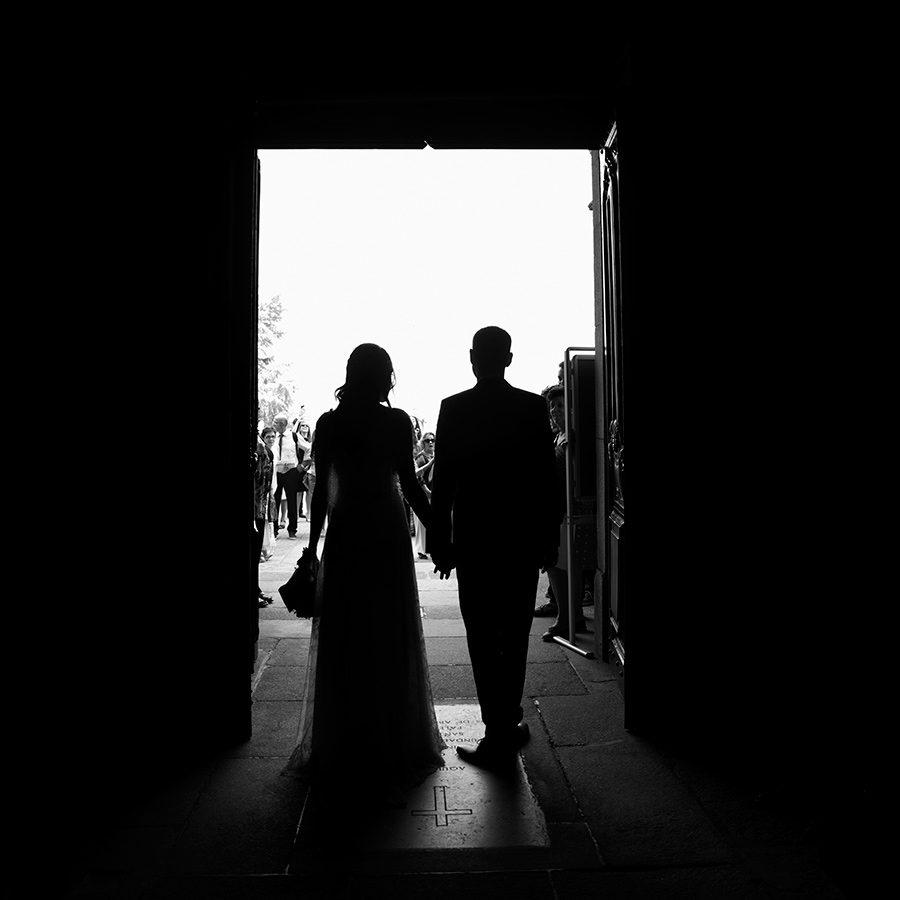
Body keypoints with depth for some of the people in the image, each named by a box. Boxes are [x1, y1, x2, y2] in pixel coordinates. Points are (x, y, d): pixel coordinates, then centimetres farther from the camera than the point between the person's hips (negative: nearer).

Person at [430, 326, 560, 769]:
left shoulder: (454, 408, -5)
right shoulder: (533, 406, -2)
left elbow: (442, 480, -5)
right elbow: (547, 478, 0)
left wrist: (440, 541, 2)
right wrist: (549, 538, 8)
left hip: (473, 541, -2)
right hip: (523, 538, 2)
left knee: (483, 639, 5)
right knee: (514, 636, 14)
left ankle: (498, 730, 8)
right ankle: (506, 725, 25)